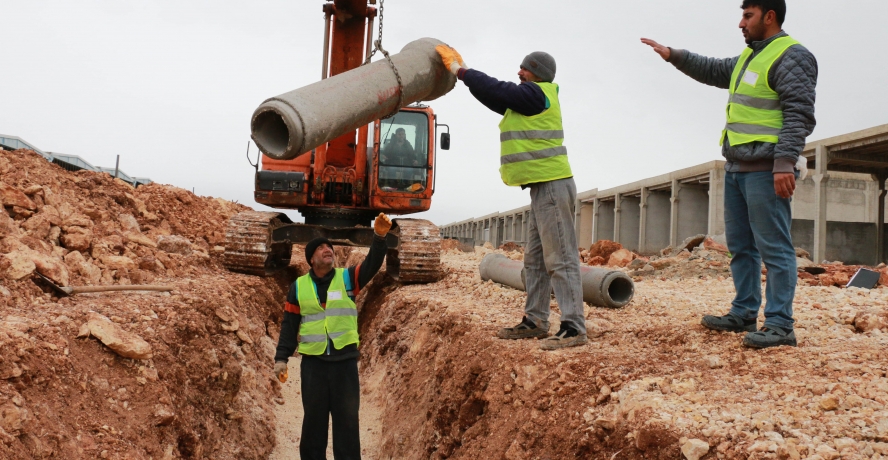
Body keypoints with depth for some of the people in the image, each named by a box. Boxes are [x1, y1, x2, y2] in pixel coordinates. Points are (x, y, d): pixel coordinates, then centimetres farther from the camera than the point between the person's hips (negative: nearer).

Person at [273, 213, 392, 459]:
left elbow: (372, 264, -15)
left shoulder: (348, 278, 2)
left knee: (347, 419, 4)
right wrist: (281, 358, -2)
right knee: (313, 420, 9)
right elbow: (289, 324, 6)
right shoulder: (298, 287, 5)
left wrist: (379, 237, -31)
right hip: (313, 361, 1)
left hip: (345, 359, -1)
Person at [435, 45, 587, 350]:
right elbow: (496, 99, 23)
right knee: (535, 259, 14)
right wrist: (462, 69, 18)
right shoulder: (530, 100, 19)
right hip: (542, 187, 11)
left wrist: (458, 69, -1)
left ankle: (573, 328, -11)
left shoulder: (536, 94, -10)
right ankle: (535, 321, 21)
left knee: (560, 259, -11)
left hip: (553, 185, -11)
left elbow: (496, 90, -13)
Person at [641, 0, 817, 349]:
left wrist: (785, 162, -25)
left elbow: (799, 115, -17)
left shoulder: (792, 57, -9)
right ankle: (744, 314, 21)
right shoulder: (750, 55, 19)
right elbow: (715, 72, 35)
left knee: (773, 247, -8)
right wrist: (674, 56, 27)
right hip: (736, 167, 10)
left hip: (765, 170, -10)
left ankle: (780, 325, -5)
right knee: (740, 245, 12)